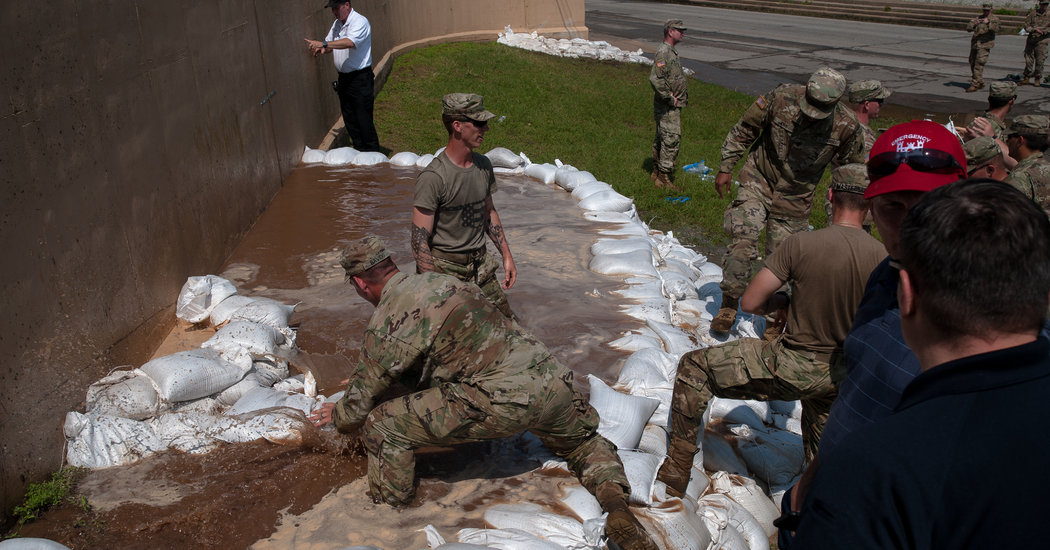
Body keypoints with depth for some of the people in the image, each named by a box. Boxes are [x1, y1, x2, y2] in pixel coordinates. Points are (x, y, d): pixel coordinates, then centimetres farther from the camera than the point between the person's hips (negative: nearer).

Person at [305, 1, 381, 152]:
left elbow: (350, 43, -30)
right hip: (343, 77, 9)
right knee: (349, 118, 13)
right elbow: (330, 45, 19)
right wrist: (321, 49, -5)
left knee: (364, 119, -7)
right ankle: (359, 151, 24)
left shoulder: (360, 22, -14)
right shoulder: (337, 24, 13)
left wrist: (324, 44, -33)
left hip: (360, 78, -9)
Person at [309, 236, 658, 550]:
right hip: (551, 379, 7)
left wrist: (337, 415, 31)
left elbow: (358, 407, 7)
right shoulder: (437, 280, 18)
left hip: (500, 401, -7)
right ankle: (615, 502, 12)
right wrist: (370, 375, 48)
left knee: (380, 427, 3)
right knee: (583, 443, 37)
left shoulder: (386, 322, -3)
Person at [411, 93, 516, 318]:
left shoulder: (483, 165, 5)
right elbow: (419, 240, -18)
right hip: (444, 268, -6)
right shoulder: (433, 177, -19)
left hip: (480, 265, 7)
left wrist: (507, 255, 17)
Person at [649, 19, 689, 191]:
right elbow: (655, 79, -30)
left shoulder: (670, 51, 15)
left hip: (671, 105, 10)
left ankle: (657, 173, 27)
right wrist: (670, 98, -22)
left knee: (661, 139, 16)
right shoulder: (663, 52, -18)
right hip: (668, 107, -10)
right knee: (671, 140, -8)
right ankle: (664, 178, -4)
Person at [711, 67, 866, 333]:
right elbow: (744, 130, -3)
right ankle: (728, 306, -2)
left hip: (795, 198, 1)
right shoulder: (782, 97, -19)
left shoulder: (847, 127, -17)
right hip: (758, 181, -1)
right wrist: (726, 167, 0)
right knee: (744, 241, -18)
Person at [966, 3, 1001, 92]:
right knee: (972, 64, 12)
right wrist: (974, 23, -17)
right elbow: (968, 28, 3)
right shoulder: (977, 18, 14)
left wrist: (988, 23, -33)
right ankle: (980, 83, 26)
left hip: (985, 45, -6)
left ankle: (975, 85, -14)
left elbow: (996, 29, -18)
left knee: (979, 65, -14)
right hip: (975, 44, 6)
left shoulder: (994, 19, 1)